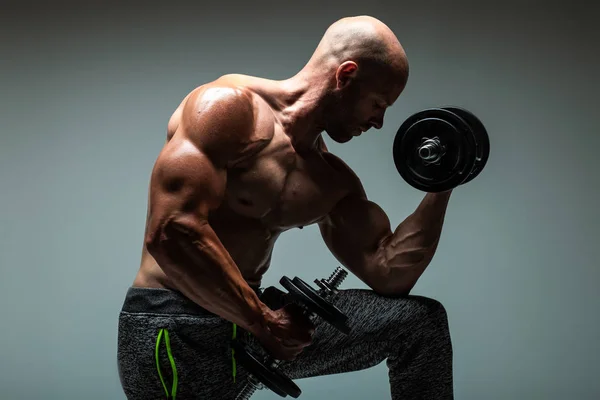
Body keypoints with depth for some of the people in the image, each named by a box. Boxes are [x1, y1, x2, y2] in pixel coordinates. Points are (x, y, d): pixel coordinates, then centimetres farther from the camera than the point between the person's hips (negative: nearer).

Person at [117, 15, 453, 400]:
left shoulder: (334, 181, 9)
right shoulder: (229, 106, -14)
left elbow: (388, 274, 8)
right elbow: (171, 232, -24)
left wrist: (439, 189, 2)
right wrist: (263, 323, -19)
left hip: (250, 319, 7)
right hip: (173, 331, -7)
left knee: (420, 320, 7)